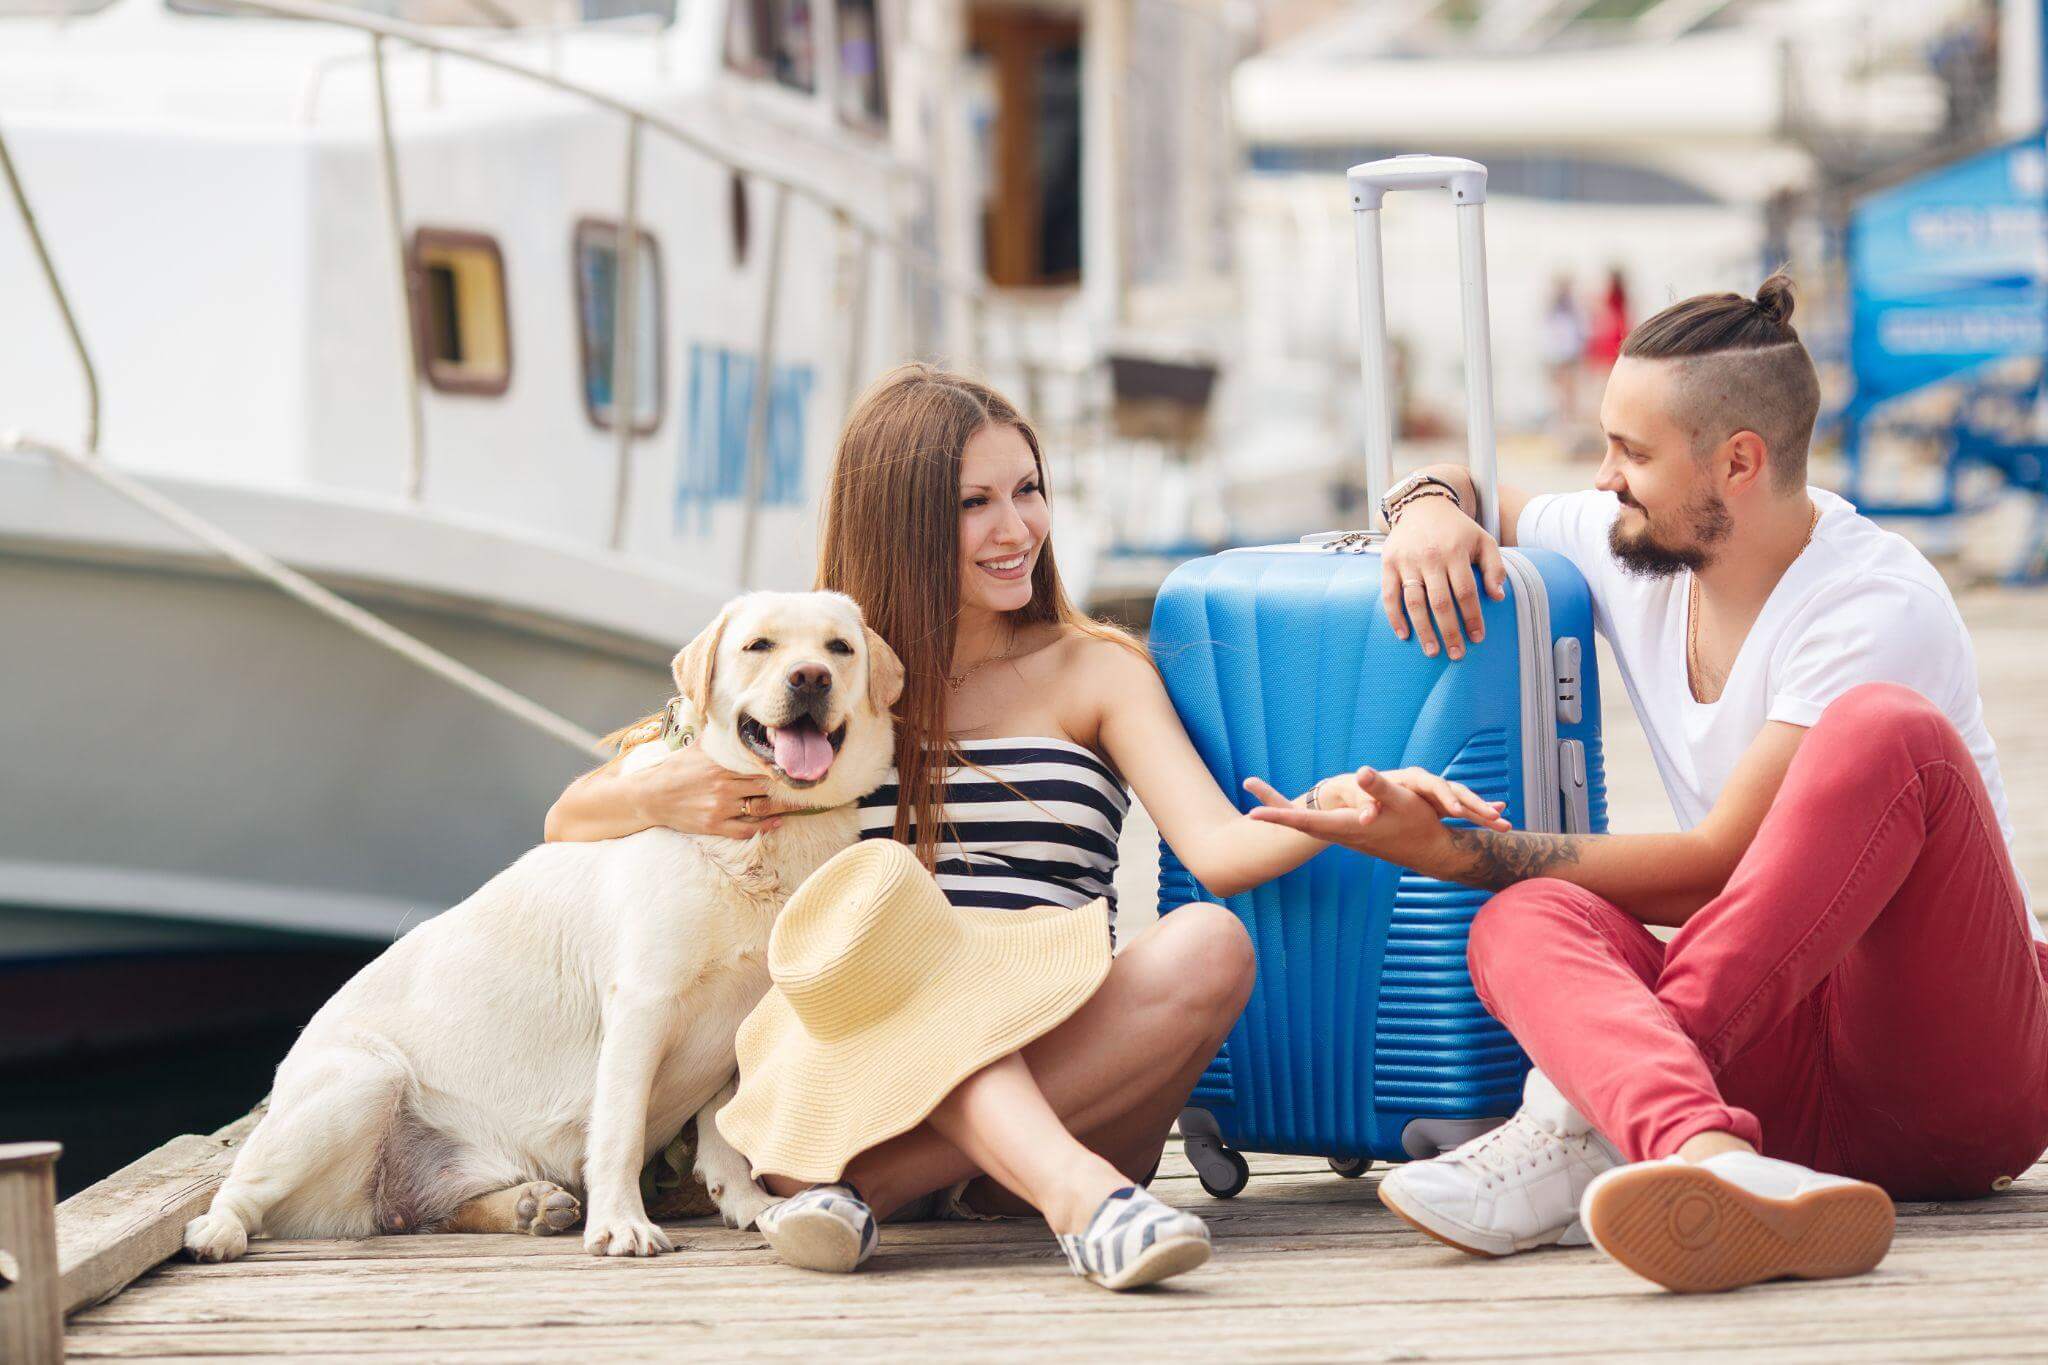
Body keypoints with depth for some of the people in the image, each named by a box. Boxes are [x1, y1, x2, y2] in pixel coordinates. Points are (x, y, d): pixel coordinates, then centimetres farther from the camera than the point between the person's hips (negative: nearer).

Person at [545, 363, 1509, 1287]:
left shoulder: (1094, 674, 15)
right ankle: (1078, 1195, -54)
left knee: (1210, 946, -28)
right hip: (855, 1058, -1)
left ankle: (867, 1187, -34)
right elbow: (570, 820, 13)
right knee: (881, 908, -31)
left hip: (1067, 1072, 1)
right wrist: (666, 799, -10)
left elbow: (1220, 850, -3)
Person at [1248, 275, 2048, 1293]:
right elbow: (1461, 490, 29)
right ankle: (1716, 1167, -56)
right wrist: (1433, 507, 4)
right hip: (1785, 1075, 5)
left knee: (1886, 727, -32)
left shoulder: (1879, 605, -12)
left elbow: (1717, 866, -15)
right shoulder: (1629, 551, 10)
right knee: (1525, 921, -23)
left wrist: (1451, 853, -16)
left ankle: (1592, 1120, -39)